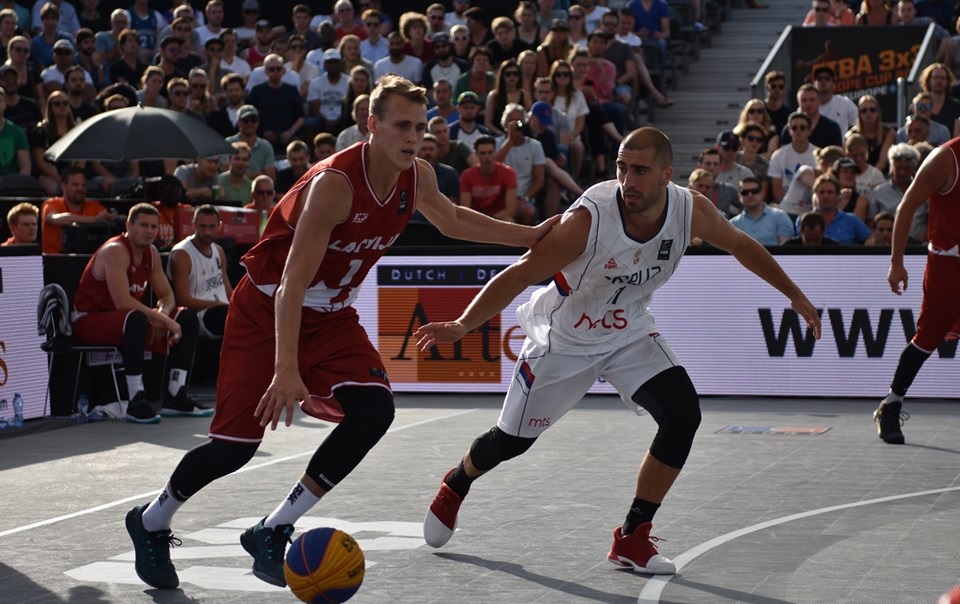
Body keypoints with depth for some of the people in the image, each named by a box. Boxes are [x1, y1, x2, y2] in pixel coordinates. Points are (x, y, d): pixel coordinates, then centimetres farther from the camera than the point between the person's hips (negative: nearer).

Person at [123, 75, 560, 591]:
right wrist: (286, 370, -41)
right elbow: (292, 283, -33)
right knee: (235, 443, -8)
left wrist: (530, 236, 16)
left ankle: (273, 531, -8)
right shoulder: (334, 183, -29)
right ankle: (151, 521, 22)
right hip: (265, 311, -6)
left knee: (373, 409, -19)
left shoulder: (418, 177, -6)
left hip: (329, 317, 6)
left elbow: (452, 221, 19)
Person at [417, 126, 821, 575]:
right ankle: (453, 489, 43)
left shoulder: (690, 210, -20)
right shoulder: (591, 217, -34)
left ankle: (632, 539, -3)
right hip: (563, 339, -3)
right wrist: (461, 326, -38)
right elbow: (521, 274, -30)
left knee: (683, 414, -18)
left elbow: (740, 245, 2)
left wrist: (794, 294, 10)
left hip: (629, 332, 4)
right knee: (511, 440, 7)